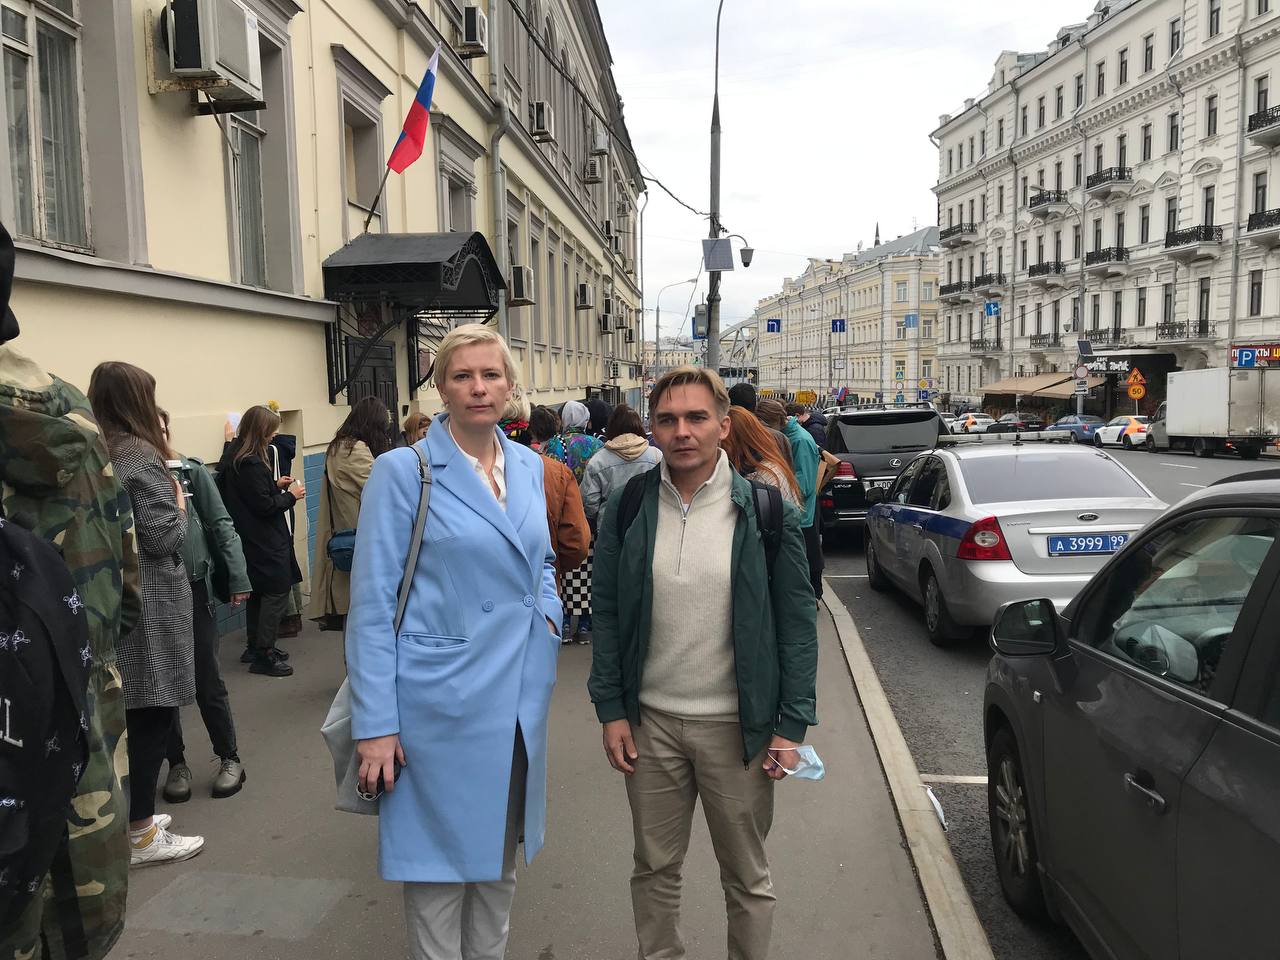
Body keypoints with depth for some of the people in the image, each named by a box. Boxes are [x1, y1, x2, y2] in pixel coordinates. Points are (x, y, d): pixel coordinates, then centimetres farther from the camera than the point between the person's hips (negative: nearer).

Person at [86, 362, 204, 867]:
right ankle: (141, 836, 9)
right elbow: (164, 539, -17)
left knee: (127, 714, 15)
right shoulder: (141, 455, -15)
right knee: (150, 713, 1)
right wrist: (179, 503, 0)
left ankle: (130, 818, 26)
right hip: (148, 606, -8)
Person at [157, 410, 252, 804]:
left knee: (208, 681, 7)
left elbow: (221, 525, -1)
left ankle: (230, 757, 24)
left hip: (193, 588, -1)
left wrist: (238, 578, -4)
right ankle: (177, 763, 28)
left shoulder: (192, 471, -3)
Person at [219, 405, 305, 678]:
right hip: (266, 541, -10)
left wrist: (275, 485, 10)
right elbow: (264, 506, -20)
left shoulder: (234, 457, 9)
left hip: (251, 540, 10)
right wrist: (291, 495, -7)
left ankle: (257, 647, 29)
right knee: (277, 594, -4)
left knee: (258, 593, 18)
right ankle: (263, 656, -1)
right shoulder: (251, 463, -22)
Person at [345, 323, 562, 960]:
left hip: (521, 702, 5)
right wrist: (375, 724, -13)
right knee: (442, 861, 9)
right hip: (443, 704, -5)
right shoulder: (404, 472, -10)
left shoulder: (529, 466, 7)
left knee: (500, 854, 20)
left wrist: (547, 610, 2)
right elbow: (371, 605, -11)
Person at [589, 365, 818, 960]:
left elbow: (797, 621, -5)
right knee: (655, 868, 17)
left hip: (738, 725, -1)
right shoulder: (627, 508, -2)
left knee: (747, 876, 15)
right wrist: (611, 711, -1)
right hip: (650, 721, 2)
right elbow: (606, 614, 2)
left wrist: (792, 725, -7)